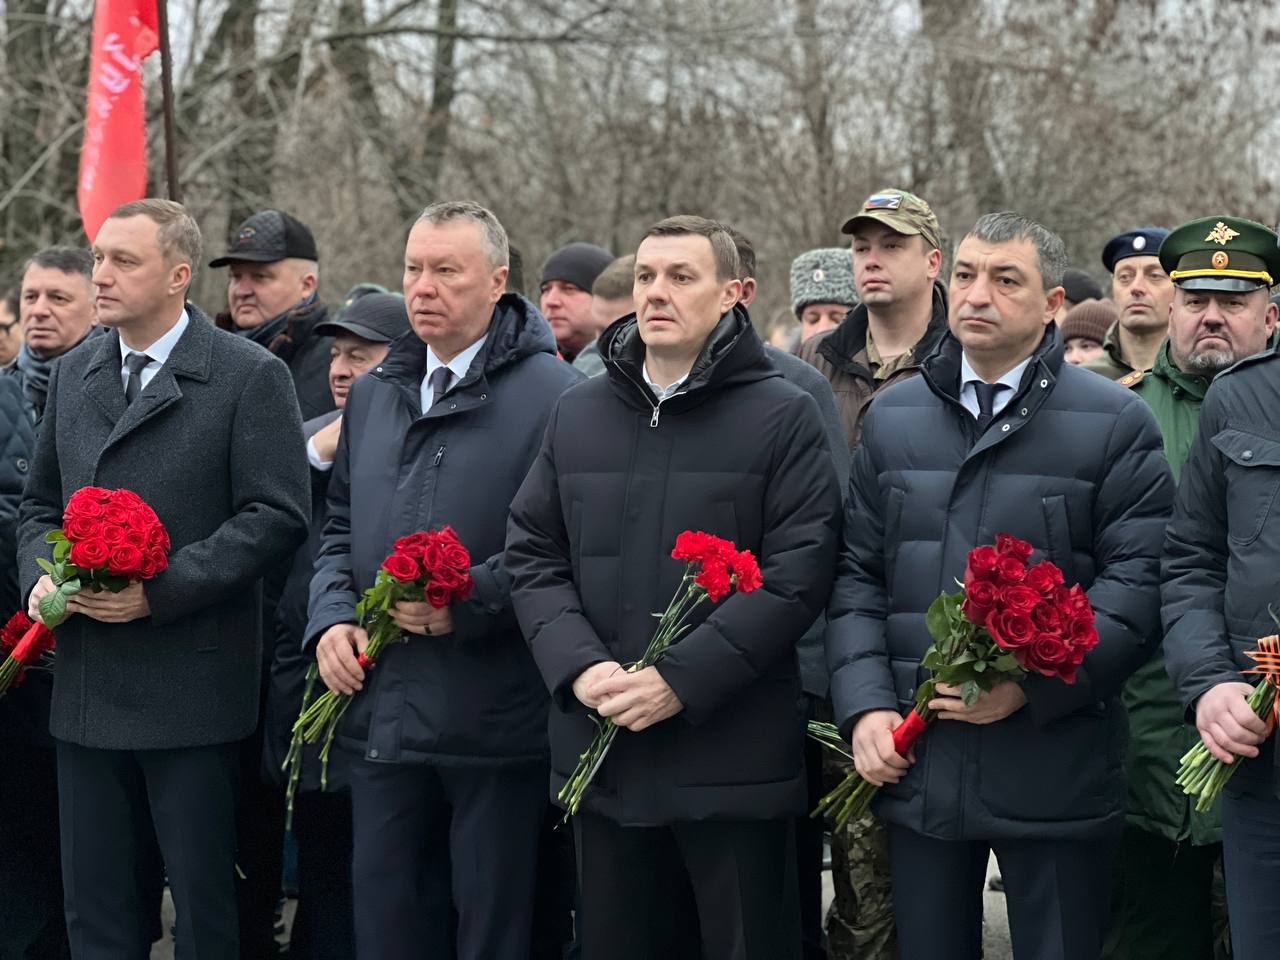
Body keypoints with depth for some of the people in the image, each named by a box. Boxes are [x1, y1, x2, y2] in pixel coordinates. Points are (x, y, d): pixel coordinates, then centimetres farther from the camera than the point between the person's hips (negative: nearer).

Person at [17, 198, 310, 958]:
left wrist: (160, 590, -17)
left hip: (191, 689, -6)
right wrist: (40, 575, -2)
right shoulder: (73, 376, 13)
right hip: (86, 688, 6)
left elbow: (277, 516, -12)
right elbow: (40, 504, 20)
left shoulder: (251, 376, -6)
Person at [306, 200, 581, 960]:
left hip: (496, 722, -6)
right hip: (382, 716, 6)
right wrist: (332, 618, 4)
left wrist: (466, 601, -19)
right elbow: (341, 529, 21)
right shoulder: (374, 394, 14)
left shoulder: (553, 394, -10)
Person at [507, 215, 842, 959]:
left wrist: (682, 680, -18)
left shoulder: (784, 416, -3)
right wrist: (579, 667, -9)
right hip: (601, 749, 4)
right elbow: (533, 557, 9)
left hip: (732, 757, -4)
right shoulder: (577, 415, 11)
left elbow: (798, 574, -11)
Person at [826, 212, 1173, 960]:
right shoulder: (894, 417, 12)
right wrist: (865, 707, -2)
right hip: (917, 768, 4)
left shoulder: (1115, 423, -1)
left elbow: (1137, 581, -8)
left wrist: (1030, 684, -18)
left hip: (1055, 776, -3)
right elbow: (859, 574, 12)